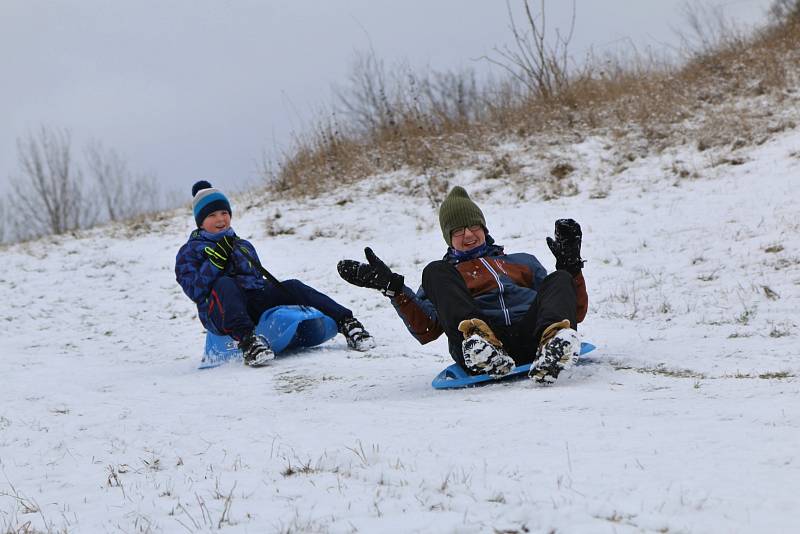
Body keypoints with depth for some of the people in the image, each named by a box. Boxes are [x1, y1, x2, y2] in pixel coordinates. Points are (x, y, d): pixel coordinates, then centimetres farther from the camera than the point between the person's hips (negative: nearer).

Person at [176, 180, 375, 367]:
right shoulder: (190, 251, 13)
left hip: (256, 305, 5)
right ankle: (246, 339, -57)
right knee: (224, 284, -36)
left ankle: (346, 322, -31)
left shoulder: (243, 245, 30)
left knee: (293, 286, -18)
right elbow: (194, 291, -2)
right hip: (221, 314, -5)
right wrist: (216, 259, -11)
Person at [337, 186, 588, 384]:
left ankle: (554, 346, -56)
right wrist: (393, 288, 3)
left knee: (560, 279, -21)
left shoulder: (524, 262, 38)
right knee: (435, 271, -15)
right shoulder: (445, 275, 34)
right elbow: (425, 330, 12)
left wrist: (570, 263, 15)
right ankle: (477, 340, -46)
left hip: (530, 334, 1)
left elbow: (576, 312, 28)